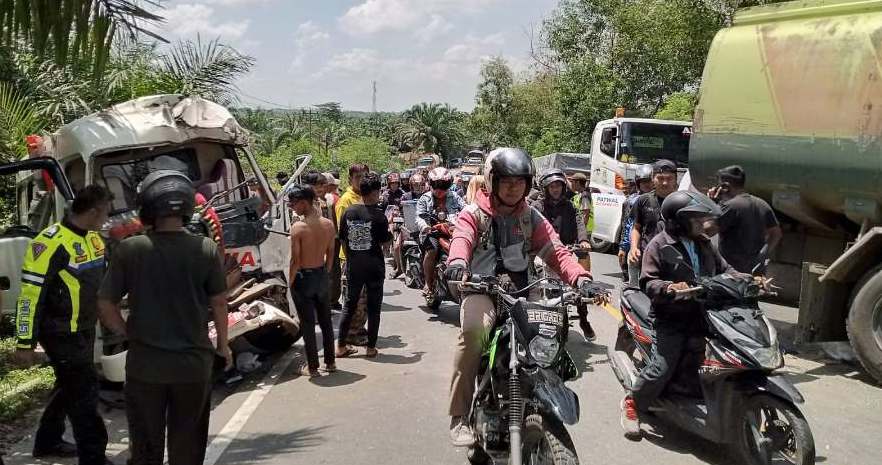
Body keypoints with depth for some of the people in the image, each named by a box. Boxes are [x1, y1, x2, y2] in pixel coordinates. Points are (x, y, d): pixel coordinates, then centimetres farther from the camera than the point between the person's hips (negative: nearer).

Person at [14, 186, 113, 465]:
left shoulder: (92, 238, 6)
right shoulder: (52, 243, -22)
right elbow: (30, 294, -21)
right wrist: (25, 343, -19)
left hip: (85, 330, 9)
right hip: (61, 334, -9)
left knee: (69, 387, 20)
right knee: (84, 391, -6)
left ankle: (48, 442, 37)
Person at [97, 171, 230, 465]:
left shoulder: (129, 250, -10)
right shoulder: (206, 249, -9)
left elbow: (106, 305, -6)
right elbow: (219, 303, -1)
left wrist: (129, 333, 11)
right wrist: (223, 344, 13)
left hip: (144, 364, 0)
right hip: (193, 363, 0)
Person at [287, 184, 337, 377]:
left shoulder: (297, 227, -19)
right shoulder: (328, 224, -3)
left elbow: (295, 261, -18)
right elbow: (330, 255, 5)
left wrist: (290, 283, -7)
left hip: (303, 278, -5)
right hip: (322, 275, 5)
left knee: (308, 325, 5)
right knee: (326, 321, 16)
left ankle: (312, 367, 12)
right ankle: (330, 362, 26)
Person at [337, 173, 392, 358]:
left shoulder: (348, 212, -2)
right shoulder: (378, 216, -13)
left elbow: (342, 239, 4)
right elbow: (385, 242, -6)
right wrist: (390, 228, 11)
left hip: (353, 265, 3)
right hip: (374, 266, -3)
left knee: (350, 305, 14)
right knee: (373, 307, 8)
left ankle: (341, 346, 15)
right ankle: (371, 347, 12)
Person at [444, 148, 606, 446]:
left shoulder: (531, 218, 13)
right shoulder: (474, 214, 4)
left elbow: (555, 250, 0)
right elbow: (462, 239, -18)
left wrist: (580, 278, -20)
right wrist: (457, 263, -43)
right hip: (482, 289, -4)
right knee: (474, 329, -33)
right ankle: (459, 416, -24)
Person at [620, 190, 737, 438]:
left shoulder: (704, 243, 14)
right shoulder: (659, 245, -6)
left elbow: (724, 269, 22)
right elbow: (648, 282, -12)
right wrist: (669, 288, -31)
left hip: (703, 314, 6)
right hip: (671, 318, -6)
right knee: (661, 367, -16)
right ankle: (632, 404, 8)